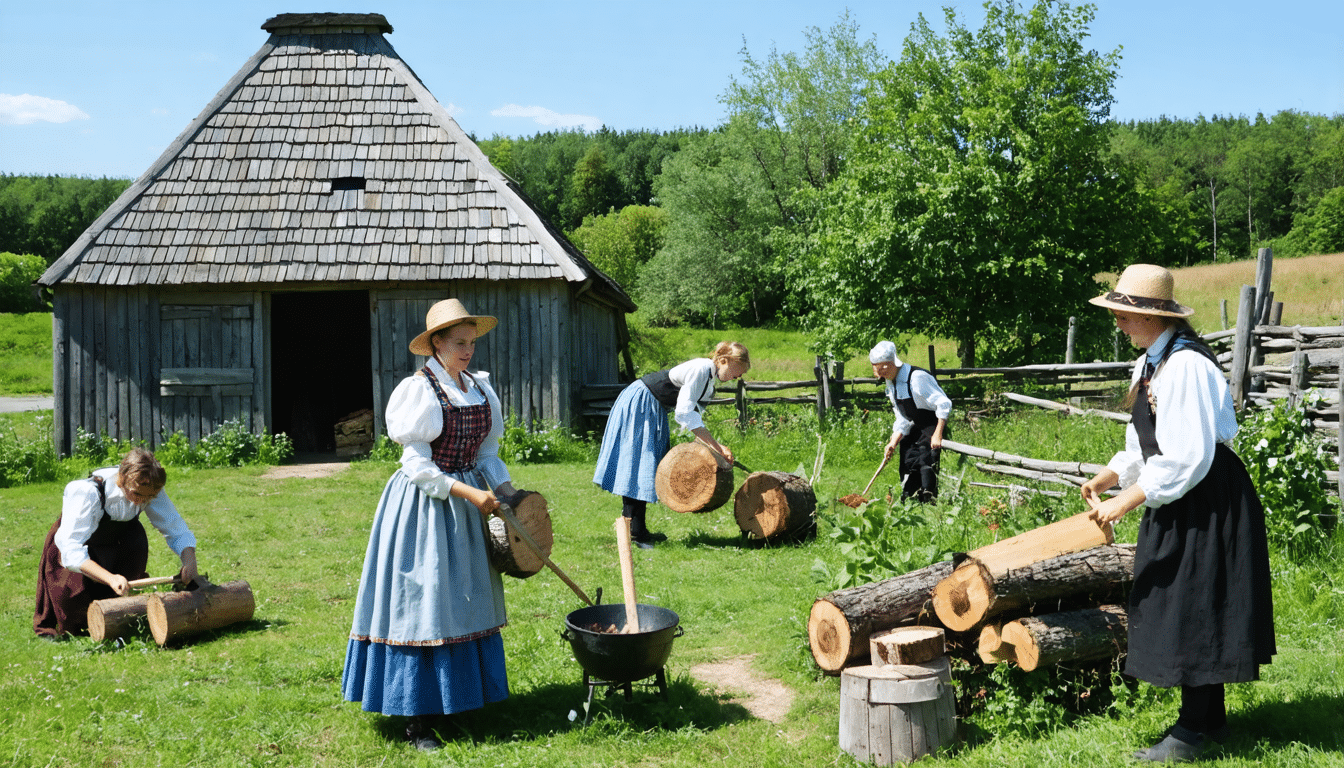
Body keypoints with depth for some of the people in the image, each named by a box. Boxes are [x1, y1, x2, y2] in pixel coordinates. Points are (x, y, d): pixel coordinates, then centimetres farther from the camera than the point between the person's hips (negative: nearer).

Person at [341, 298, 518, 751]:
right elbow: (418, 465, -15)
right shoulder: (419, 390, -13)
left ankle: (450, 699, 23)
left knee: (462, 602, 11)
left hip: (465, 506, 7)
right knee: (421, 603, -3)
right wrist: (467, 492, -22)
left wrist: (509, 497, 1)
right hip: (423, 505, -7)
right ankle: (416, 718, 3)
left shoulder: (479, 389, 7)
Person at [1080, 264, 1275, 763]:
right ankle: (1208, 720, 30)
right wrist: (1105, 479, 2)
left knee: (1191, 611, -2)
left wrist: (1125, 502, -23)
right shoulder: (1151, 362, 9)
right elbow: (1145, 443, 16)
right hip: (1177, 503, 10)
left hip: (1207, 502, -10)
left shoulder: (1185, 366, -23)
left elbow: (1186, 458, -27)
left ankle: (1194, 730, 11)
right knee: (1178, 610, 16)